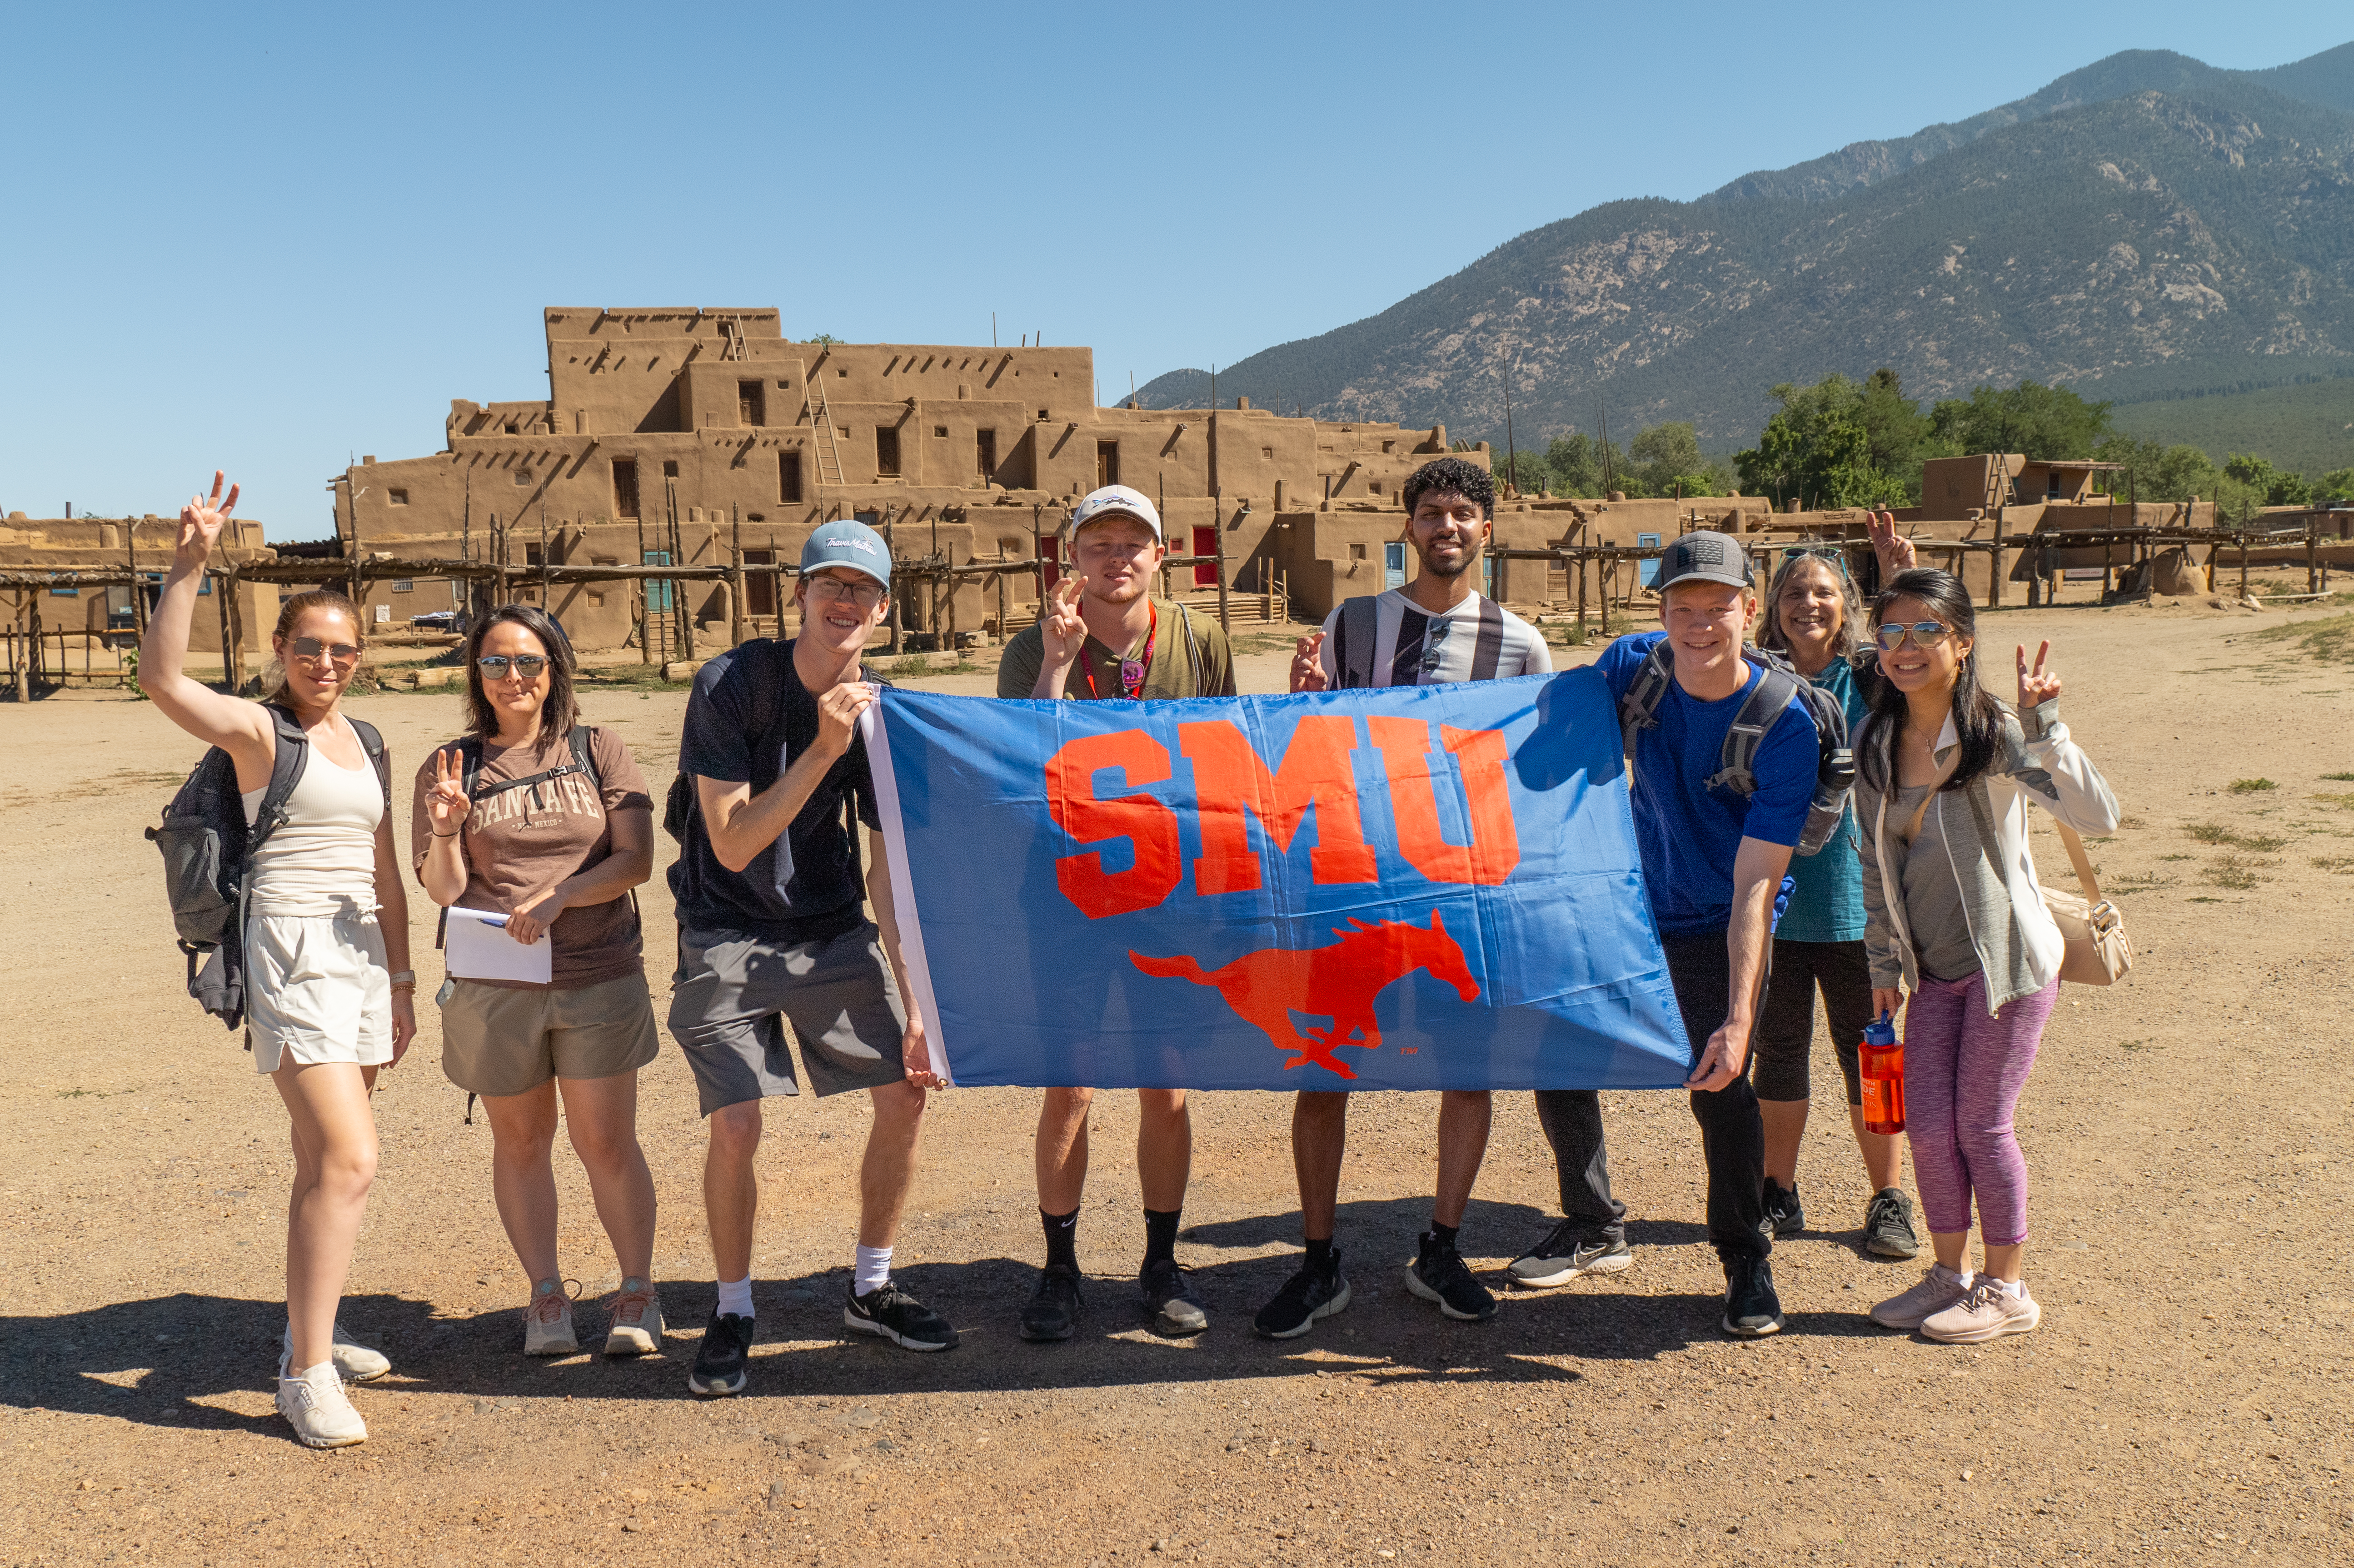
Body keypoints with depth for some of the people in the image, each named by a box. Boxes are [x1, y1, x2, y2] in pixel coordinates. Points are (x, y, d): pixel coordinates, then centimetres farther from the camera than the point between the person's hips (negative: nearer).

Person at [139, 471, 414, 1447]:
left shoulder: (366, 743, 15)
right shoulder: (255, 730, -4)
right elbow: (160, 678, -25)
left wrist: (402, 981, 17)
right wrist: (189, 567, -31)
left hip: (361, 954, 7)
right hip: (291, 954, -7)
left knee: (324, 1163, 15)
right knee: (349, 1159, -16)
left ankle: (307, 1335, 29)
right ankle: (307, 1374, -8)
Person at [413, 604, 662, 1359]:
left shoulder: (596, 751, 3)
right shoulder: (451, 766, 4)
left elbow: (636, 860, -3)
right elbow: (442, 890, 1)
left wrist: (558, 898, -16)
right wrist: (445, 832, -19)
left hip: (599, 978, -1)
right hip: (493, 985, 1)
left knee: (606, 1142, 1)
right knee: (520, 1141, 12)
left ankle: (637, 1292, 17)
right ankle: (545, 1294, 26)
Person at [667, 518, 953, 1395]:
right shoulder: (730, 685, -16)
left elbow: (890, 869, -2)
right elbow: (733, 843, -20)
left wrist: (914, 1003, -6)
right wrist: (823, 749, -29)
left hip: (836, 931, 4)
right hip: (728, 935, -4)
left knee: (905, 1092, -1)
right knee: (735, 1127, -12)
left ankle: (871, 1291, 21)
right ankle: (732, 1313, 13)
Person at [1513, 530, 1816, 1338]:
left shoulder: (1785, 726, -24)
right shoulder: (1630, 665, -12)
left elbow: (1754, 885, -27)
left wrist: (1740, 1016, -33)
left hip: (1716, 928, -4)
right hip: (1624, 905, 5)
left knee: (1721, 1085, -18)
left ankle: (1747, 1258, 8)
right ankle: (1594, 1231, 28)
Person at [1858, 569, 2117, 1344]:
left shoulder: (1994, 734, -16)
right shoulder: (1878, 744, 3)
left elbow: (2098, 816, -28)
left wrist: (2043, 725, -35)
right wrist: (1883, 960, 12)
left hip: (2006, 957, -5)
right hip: (1933, 967, 5)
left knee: (1981, 1125, 1)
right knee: (1927, 1124, 7)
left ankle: (2007, 1290, 19)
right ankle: (1951, 1273, 26)